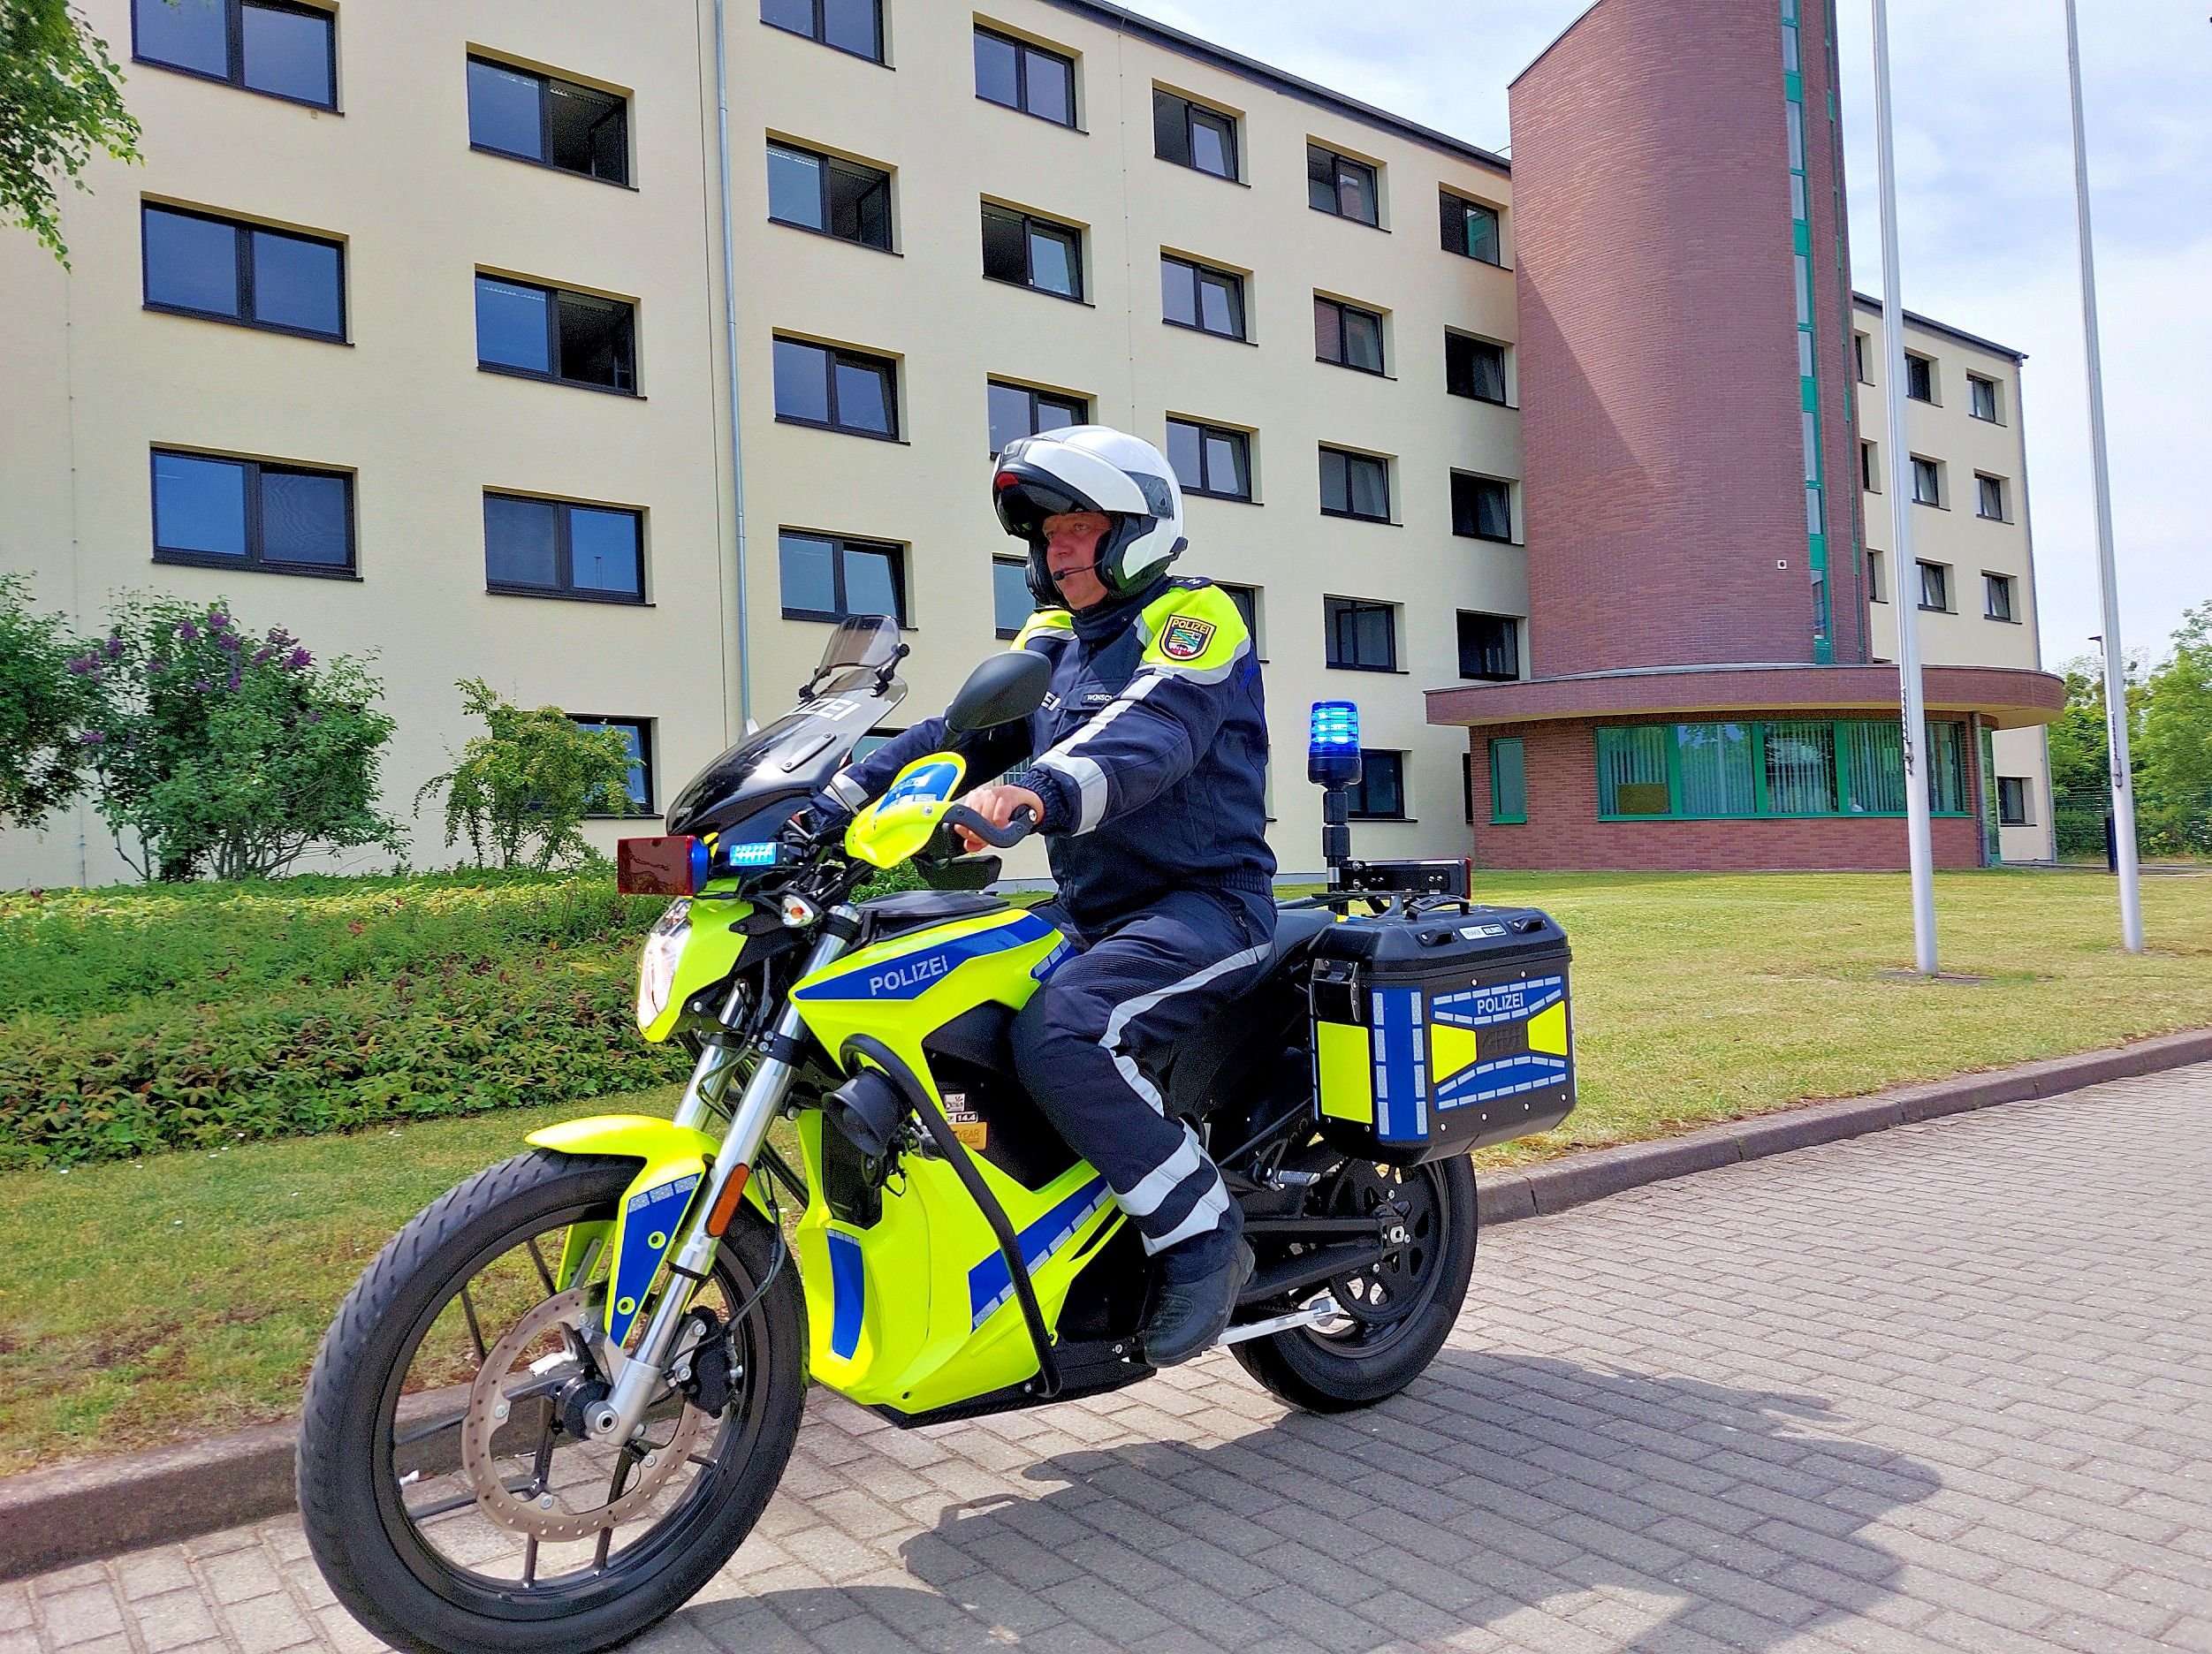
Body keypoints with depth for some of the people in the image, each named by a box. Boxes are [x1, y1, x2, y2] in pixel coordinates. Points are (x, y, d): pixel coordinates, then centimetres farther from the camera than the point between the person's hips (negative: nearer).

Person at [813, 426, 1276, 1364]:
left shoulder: (1194, 615, -6)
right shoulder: (1051, 640, 19)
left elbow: (1152, 731, -26)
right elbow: (963, 731, 9)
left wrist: (1039, 788, -45)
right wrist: (840, 796, -5)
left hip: (1203, 906, -8)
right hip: (1087, 913, 8)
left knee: (1057, 1033, -32)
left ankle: (1202, 1234, -15)